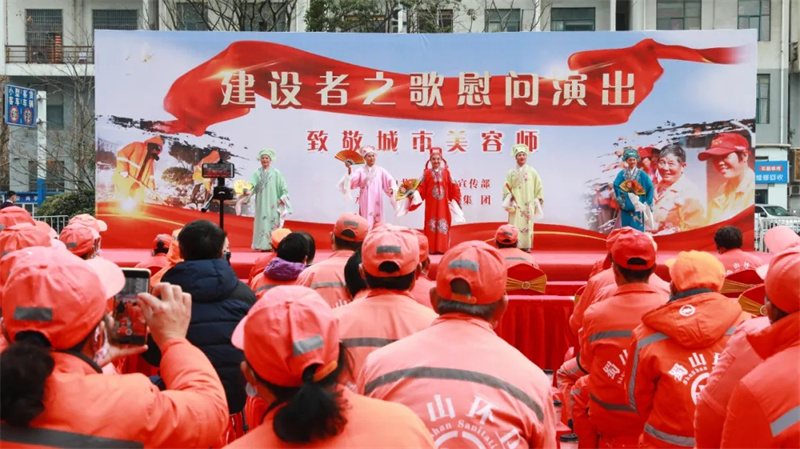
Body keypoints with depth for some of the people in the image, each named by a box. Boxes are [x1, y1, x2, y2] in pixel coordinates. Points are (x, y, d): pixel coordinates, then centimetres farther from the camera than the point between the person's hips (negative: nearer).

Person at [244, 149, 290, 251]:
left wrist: (282, 198, -7)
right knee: (262, 223, -2)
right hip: (261, 203, 2)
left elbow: (283, 187, 3)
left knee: (273, 223, -6)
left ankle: (273, 245, -5)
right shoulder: (257, 173, 8)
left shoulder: (276, 173, 5)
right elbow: (252, 185, -5)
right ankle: (263, 245, -1)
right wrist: (248, 191, -25)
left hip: (273, 204, -1)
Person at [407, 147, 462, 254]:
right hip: (430, 205, -1)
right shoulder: (426, 173, 2)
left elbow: (453, 189, 6)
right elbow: (420, 189, -3)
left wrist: (455, 200, -1)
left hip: (443, 205, 1)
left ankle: (442, 248, 7)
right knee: (431, 226, 1)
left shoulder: (447, 172, 5)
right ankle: (431, 249, 4)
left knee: (443, 226, 1)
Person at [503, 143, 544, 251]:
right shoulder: (511, 172, 6)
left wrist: (537, 200, 3)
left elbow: (538, 186, 8)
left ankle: (526, 246, 3)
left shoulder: (532, 171, 7)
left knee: (527, 224, -2)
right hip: (516, 203, -1)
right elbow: (506, 186, 2)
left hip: (528, 204, 1)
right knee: (515, 225, -7)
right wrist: (510, 197, -11)